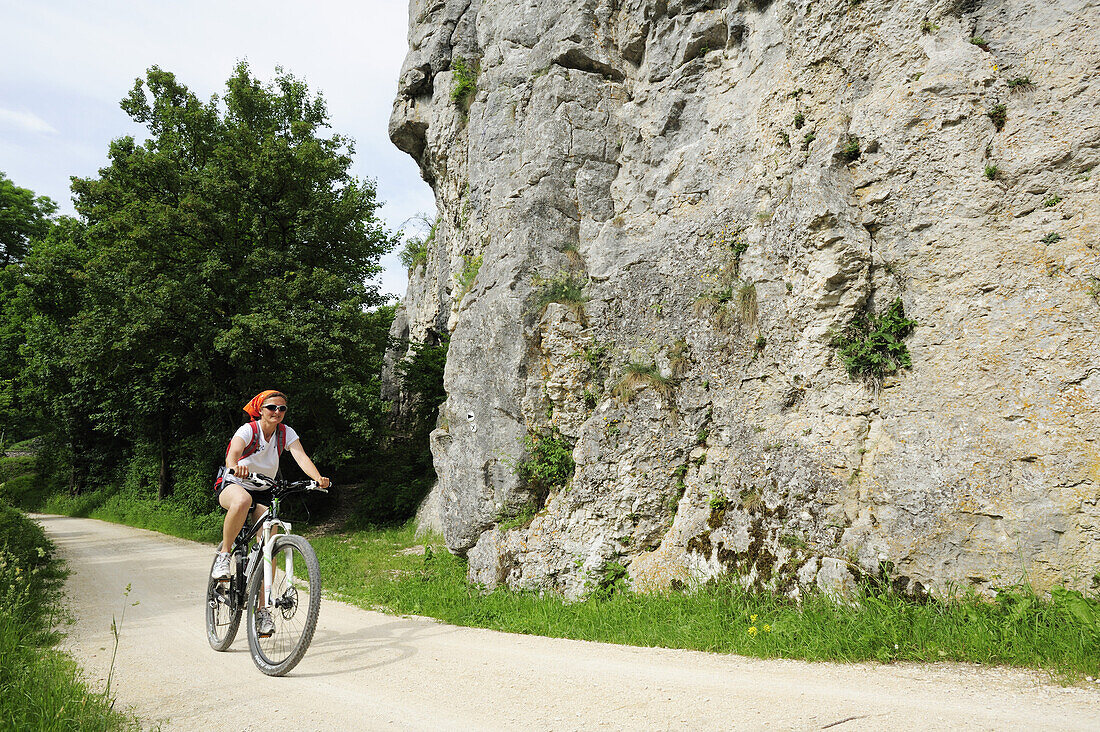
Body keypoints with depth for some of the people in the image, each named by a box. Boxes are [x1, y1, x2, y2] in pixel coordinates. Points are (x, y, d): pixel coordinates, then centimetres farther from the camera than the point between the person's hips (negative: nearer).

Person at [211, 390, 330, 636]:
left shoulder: (286, 433, -7)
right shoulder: (248, 430, -17)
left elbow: (302, 457, -22)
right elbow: (233, 452, -37)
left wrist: (318, 478, -42)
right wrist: (235, 466, -61)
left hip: (263, 492, 4)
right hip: (233, 485, -4)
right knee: (242, 500, -42)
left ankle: (261, 609, 0)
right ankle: (224, 553, -19)